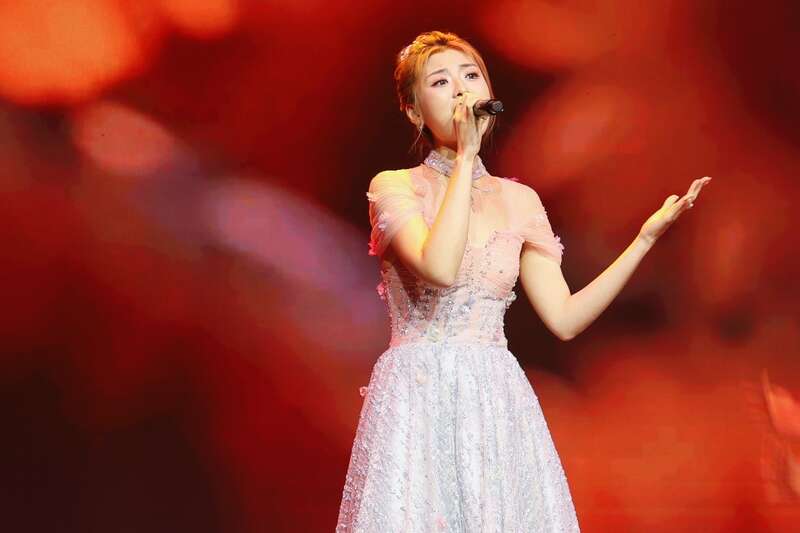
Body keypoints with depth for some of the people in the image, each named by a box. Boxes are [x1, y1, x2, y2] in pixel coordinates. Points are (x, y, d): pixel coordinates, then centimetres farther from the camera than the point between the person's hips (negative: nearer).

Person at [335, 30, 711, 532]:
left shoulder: (520, 201, 12)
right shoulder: (395, 188, 0)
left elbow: (564, 318, 6)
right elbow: (439, 269, -21)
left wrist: (647, 236, 2)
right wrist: (466, 156, -13)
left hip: (499, 404, 4)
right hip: (417, 400, -3)